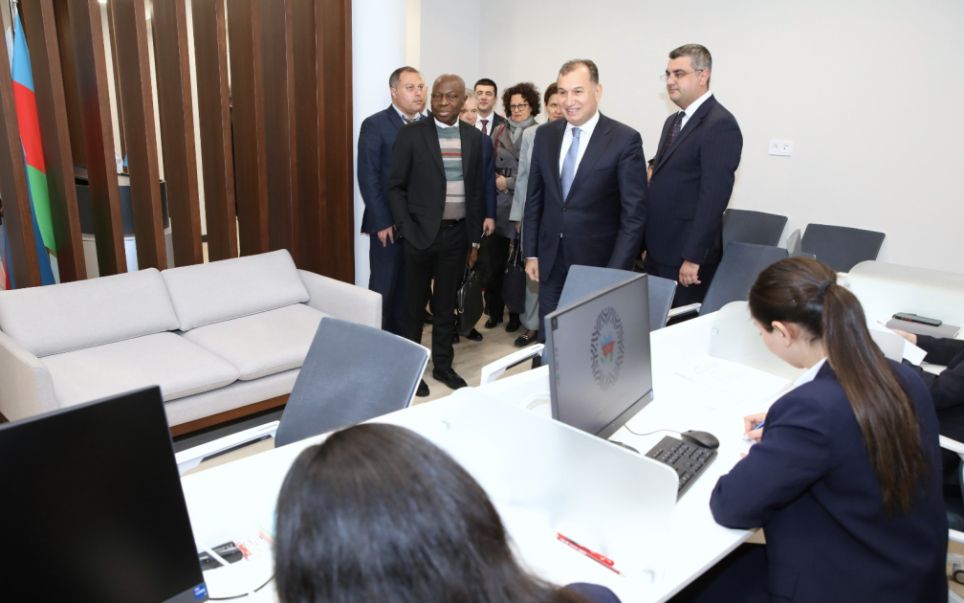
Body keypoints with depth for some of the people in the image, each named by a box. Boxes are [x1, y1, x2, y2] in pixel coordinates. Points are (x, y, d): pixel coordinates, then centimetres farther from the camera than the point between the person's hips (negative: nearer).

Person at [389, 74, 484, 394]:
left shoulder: (474, 137, 6)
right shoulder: (411, 134, -6)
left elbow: (476, 190, 10)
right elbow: (395, 187, -5)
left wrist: (474, 239, 9)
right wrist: (406, 231, -12)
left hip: (457, 234, 3)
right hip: (421, 233, -3)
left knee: (446, 305, 14)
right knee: (414, 305, 7)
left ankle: (442, 364, 29)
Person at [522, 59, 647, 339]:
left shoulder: (625, 140, -9)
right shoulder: (545, 134, 5)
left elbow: (634, 214, -10)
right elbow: (534, 198, 11)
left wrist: (616, 272, -14)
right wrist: (531, 253, 8)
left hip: (597, 263, -4)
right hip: (551, 263, 4)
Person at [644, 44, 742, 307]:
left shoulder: (720, 125, -13)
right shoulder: (673, 121, 15)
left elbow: (714, 196, -20)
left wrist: (693, 257, -22)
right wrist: (647, 242, 15)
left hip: (686, 255, -8)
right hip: (658, 251, 8)